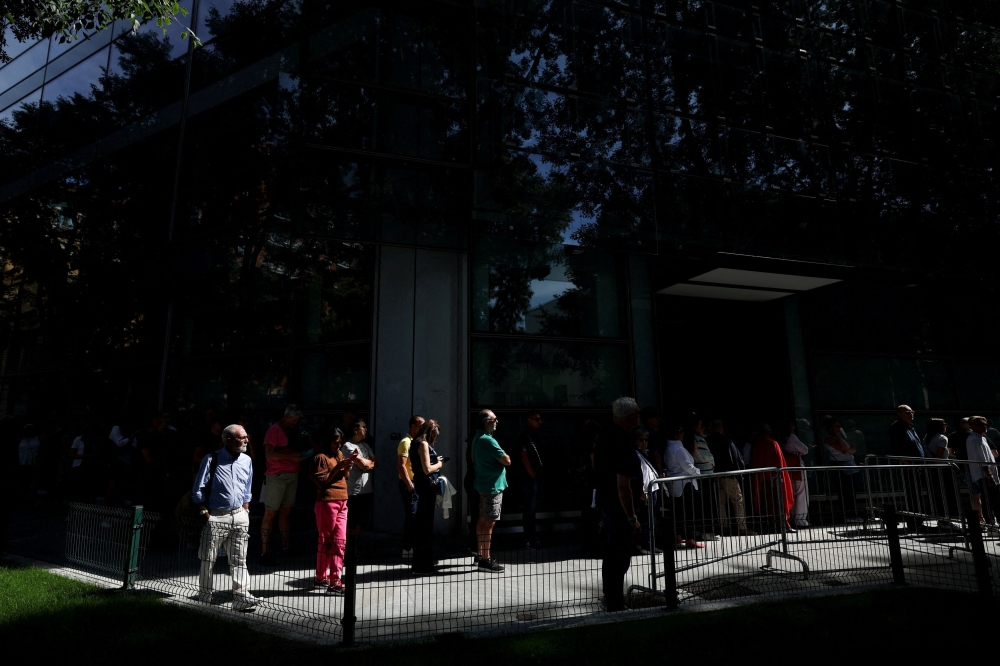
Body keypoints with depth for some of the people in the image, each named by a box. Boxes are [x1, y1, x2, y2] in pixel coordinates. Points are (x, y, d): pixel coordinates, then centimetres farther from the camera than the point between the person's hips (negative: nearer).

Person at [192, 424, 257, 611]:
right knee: (208, 559, 9)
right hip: (215, 517, -4)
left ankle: (241, 597, 2)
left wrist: (245, 513, 10)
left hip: (239, 516, 4)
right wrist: (205, 514, -9)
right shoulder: (211, 460, -9)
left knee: (239, 559, 2)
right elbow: (198, 491, -5)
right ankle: (204, 597, 24)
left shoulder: (246, 461, 5)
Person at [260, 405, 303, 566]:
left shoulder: (291, 431, 16)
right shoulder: (274, 430, -7)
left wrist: (299, 455, 4)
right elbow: (269, 454, -14)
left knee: (286, 512, 10)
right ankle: (264, 551, 1)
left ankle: (285, 545, 15)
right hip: (276, 476, -7)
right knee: (270, 513, -3)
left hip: (292, 475, 7)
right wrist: (291, 457, -18)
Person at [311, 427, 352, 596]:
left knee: (340, 541, 7)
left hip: (342, 502, 7)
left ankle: (335, 579, 13)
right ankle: (322, 578, 11)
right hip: (327, 502, -7)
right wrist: (338, 467, -18)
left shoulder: (339, 454, 16)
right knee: (326, 541, 1)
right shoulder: (321, 457, -7)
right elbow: (321, 482, -14)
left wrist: (347, 468, 1)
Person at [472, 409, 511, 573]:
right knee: (489, 523, -5)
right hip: (493, 486, -10)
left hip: (483, 484, 10)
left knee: (483, 520, 16)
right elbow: (507, 461, -18)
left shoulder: (477, 438, 10)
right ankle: (485, 560, -1)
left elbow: (473, 459, 23)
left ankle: (481, 555, 25)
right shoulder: (488, 440, -21)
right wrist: (504, 457, 3)